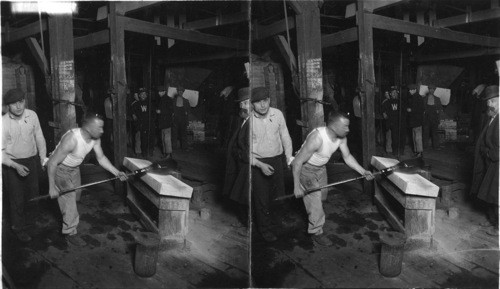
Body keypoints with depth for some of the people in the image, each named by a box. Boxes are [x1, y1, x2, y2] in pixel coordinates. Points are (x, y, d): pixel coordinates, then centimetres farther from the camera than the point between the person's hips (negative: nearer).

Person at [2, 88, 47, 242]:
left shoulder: (32, 115, -10)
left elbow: (39, 137, 4)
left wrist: (43, 158, 4)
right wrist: (16, 166, -26)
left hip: (32, 160, 4)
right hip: (12, 164, -4)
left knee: (33, 192, 19)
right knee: (17, 197, 7)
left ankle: (30, 219, 45)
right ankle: (17, 227, 29)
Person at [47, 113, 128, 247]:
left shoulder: (95, 139, -16)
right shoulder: (72, 139, -39)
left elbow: (101, 158, -5)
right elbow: (52, 162, -34)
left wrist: (116, 172, -17)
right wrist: (52, 186, -33)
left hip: (74, 168, 8)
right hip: (59, 168, -8)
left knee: (76, 193, 22)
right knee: (68, 198, -8)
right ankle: (70, 233, 5)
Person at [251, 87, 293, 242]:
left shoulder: (277, 114, -5)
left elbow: (285, 136, 8)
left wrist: (289, 156, 0)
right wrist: (260, 165, -19)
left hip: (277, 159, 3)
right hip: (257, 162, -3)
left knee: (279, 194, 11)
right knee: (261, 198, 6)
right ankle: (264, 228, 26)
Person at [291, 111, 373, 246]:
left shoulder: (341, 138, -14)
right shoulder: (317, 138, -38)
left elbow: (347, 157, 0)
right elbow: (298, 162, -34)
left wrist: (363, 171, -12)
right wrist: (296, 186, -34)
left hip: (320, 167, 8)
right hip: (305, 168, -8)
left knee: (322, 193, 21)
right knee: (314, 198, -8)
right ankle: (316, 232, 8)